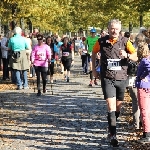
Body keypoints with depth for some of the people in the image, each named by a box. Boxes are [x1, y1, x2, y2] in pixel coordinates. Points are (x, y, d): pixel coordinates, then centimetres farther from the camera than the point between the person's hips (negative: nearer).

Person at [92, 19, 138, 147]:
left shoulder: (125, 41, -4)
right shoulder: (101, 42, -3)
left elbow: (135, 58, -5)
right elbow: (94, 53, 16)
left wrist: (127, 55, -26)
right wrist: (94, 69, 12)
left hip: (121, 78, 2)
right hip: (107, 78, -2)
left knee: (118, 108, 13)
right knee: (111, 107, -13)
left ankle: (111, 130, 36)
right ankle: (113, 136, -11)